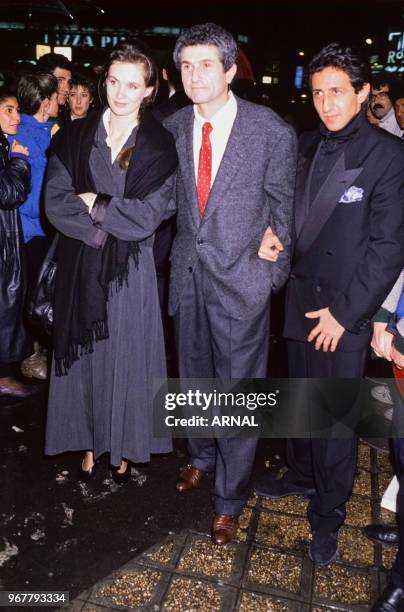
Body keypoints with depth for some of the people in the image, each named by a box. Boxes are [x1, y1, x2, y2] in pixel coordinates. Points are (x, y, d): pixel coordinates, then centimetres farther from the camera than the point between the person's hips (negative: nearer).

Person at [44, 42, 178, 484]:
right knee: (83, 353, 11)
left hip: (130, 270, -2)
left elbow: (148, 215, -11)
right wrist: (109, 225, -15)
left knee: (125, 355, 9)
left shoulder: (159, 145, -2)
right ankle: (88, 443, 29)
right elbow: (55, 202, -6)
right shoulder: (75, 137, 3)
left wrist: (93, 204, -9)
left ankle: (122, 446, 28)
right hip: (80, 265, 2)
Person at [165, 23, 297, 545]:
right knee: (194, 374, 20)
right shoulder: (171, 128, 2)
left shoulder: (273, 133, -10)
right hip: (188, 272, 5)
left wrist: (274, 269, 1)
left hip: (241, 278, -4)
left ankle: (229, 500, 25)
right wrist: (174, 253, 9)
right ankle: (202, 456, 47)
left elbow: (284, 207, -1)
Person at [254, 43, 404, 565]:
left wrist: (345, 311, -15)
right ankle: (301, 475, 41)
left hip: (344, 309, -5)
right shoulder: (307, 146, 8)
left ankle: (327, 514, 24)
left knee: (335, 413, 5)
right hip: (301, 298, 5)